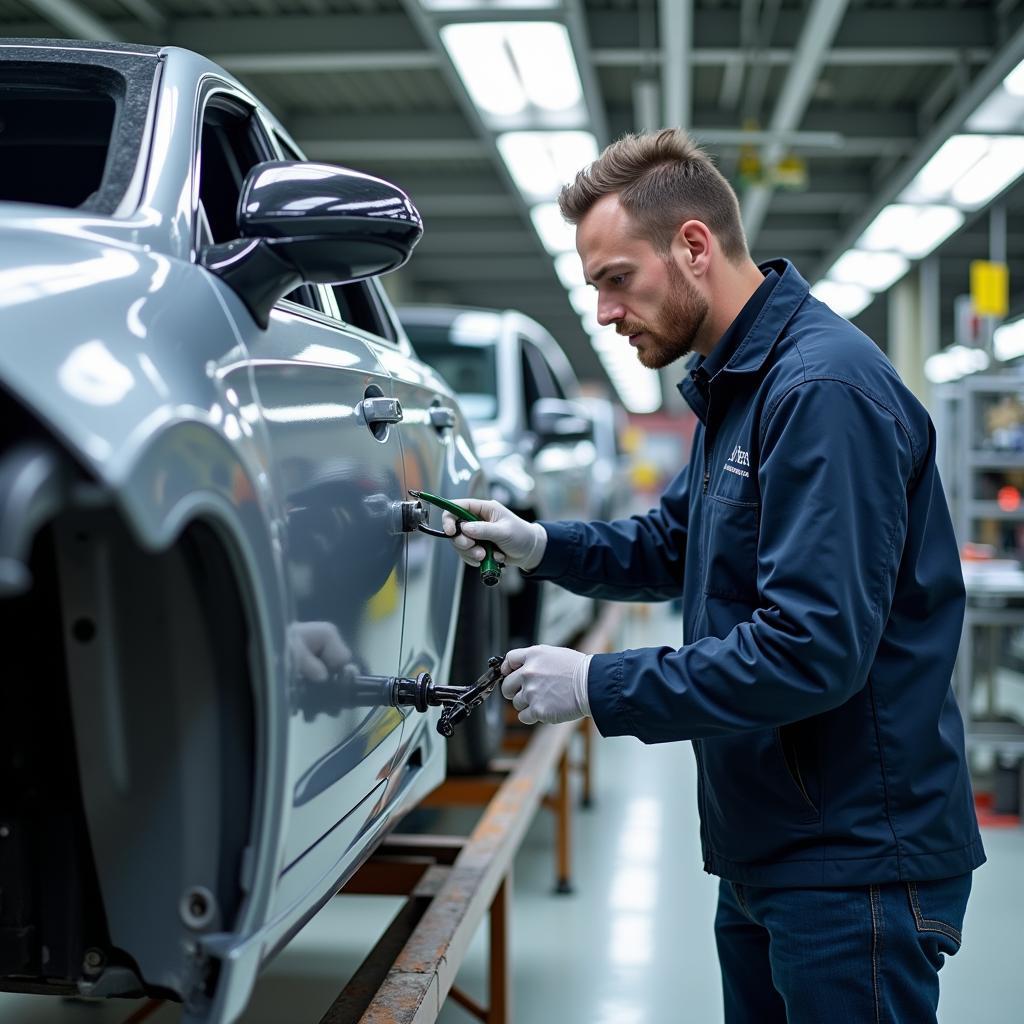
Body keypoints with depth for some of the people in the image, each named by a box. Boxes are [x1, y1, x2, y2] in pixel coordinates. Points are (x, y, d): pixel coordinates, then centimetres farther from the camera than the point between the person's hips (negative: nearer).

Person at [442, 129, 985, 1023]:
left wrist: (601, 688, -21)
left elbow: (815, 647, -28)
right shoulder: (734, 385, 12)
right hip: (767, 847, 10)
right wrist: (540, 546, 4)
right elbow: (671, 546, 21)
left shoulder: (824, 387, -22)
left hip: (854, 859, -10)